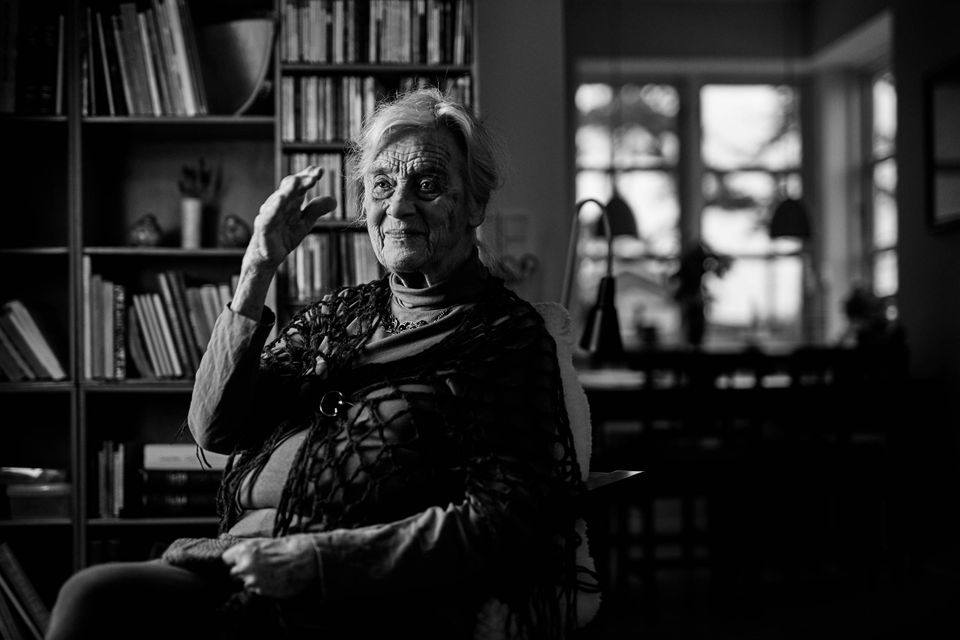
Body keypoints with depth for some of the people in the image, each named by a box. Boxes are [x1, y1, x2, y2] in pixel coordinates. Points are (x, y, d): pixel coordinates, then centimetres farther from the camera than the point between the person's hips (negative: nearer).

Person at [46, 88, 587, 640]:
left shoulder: (507, 335, 1)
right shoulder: (339, 314, 20)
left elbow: (503, 518, -11)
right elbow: (215, 427, 10)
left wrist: (316, 557, -17)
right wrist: (257, 270, 1)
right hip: (241, 563, 6)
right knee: (92, 594, -23)